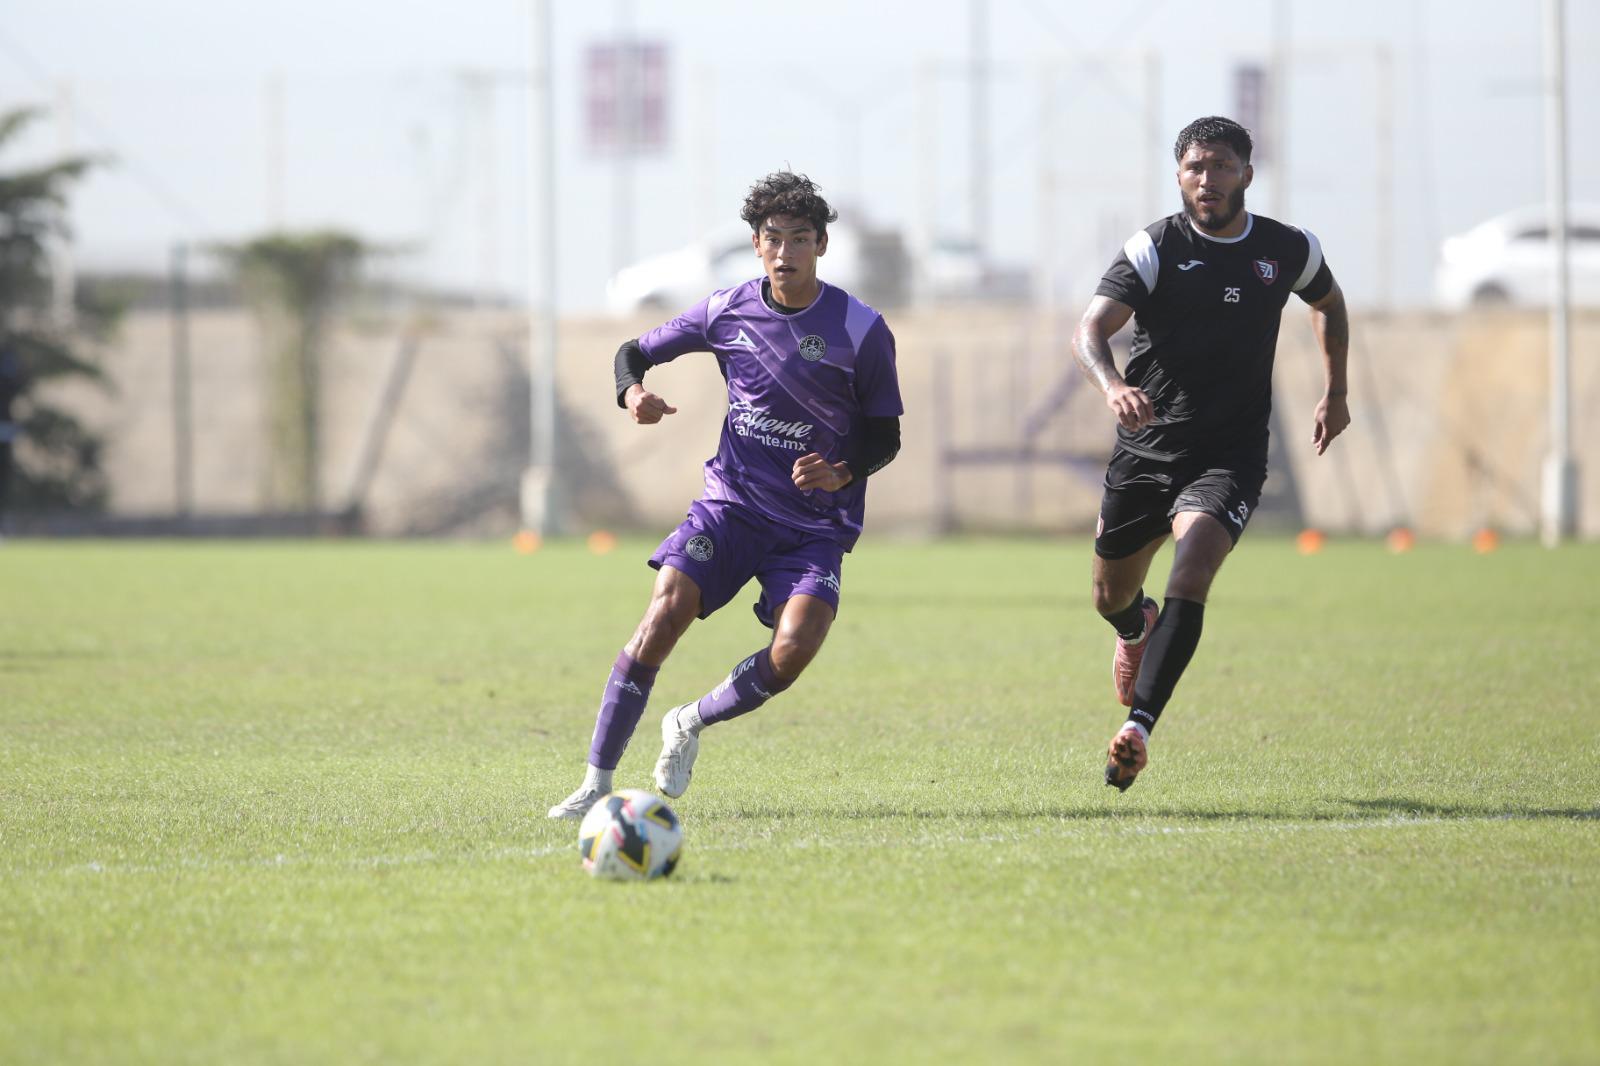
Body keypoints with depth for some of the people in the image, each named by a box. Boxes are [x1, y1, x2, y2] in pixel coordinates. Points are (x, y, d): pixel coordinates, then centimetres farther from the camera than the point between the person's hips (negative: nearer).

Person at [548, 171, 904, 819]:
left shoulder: (861, 330, -6)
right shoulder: (728, 311, 1)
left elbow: (886, 437, 2)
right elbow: (635, 351, 15)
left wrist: (843, 473, -19)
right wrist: (633, 391, -9)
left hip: (817, 523, -1)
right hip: (730, 504, 1)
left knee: (794, 650, -23)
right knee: (664, 614, -20)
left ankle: (691, 723, 7)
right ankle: (597, 783, -13)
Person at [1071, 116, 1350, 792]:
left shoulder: (1289, 250, 2)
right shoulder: (1155, 248, -8)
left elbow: (1328, 301, 26)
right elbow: (1089, 333, -20)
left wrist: (1336, 392, 22)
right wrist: (1112, 386, -40)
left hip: (1230, 456, -1)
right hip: (1145, 448, 1)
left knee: (1190, 573, -26)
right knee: (1111, 599, 14)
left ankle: (1138, 728, -30)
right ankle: (1138, 629, 54)